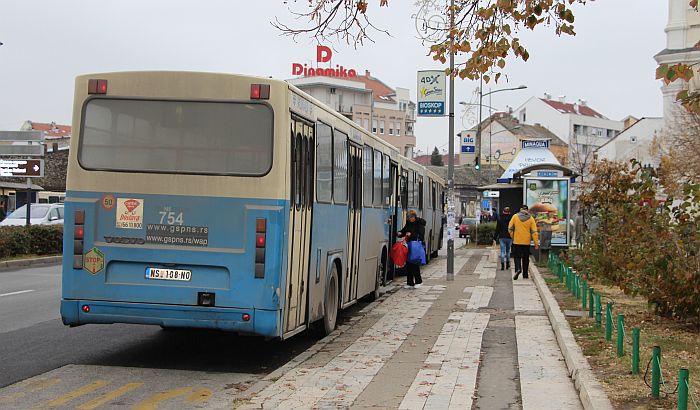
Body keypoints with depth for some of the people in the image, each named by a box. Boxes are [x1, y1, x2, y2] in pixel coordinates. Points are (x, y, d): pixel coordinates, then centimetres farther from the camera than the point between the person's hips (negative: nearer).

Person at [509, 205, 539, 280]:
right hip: (526, 242, 1)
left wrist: (512, 237, 14)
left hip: (517, 241, -1)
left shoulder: (515, 217, -2)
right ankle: (525, 275, 16)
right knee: (525, 258, 11)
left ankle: (518, 269, -24)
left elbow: (510, 229, -1)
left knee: (517, 256, 3)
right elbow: (534, 232, -4)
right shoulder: (531, 219, -2)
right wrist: (536, 243, 0)